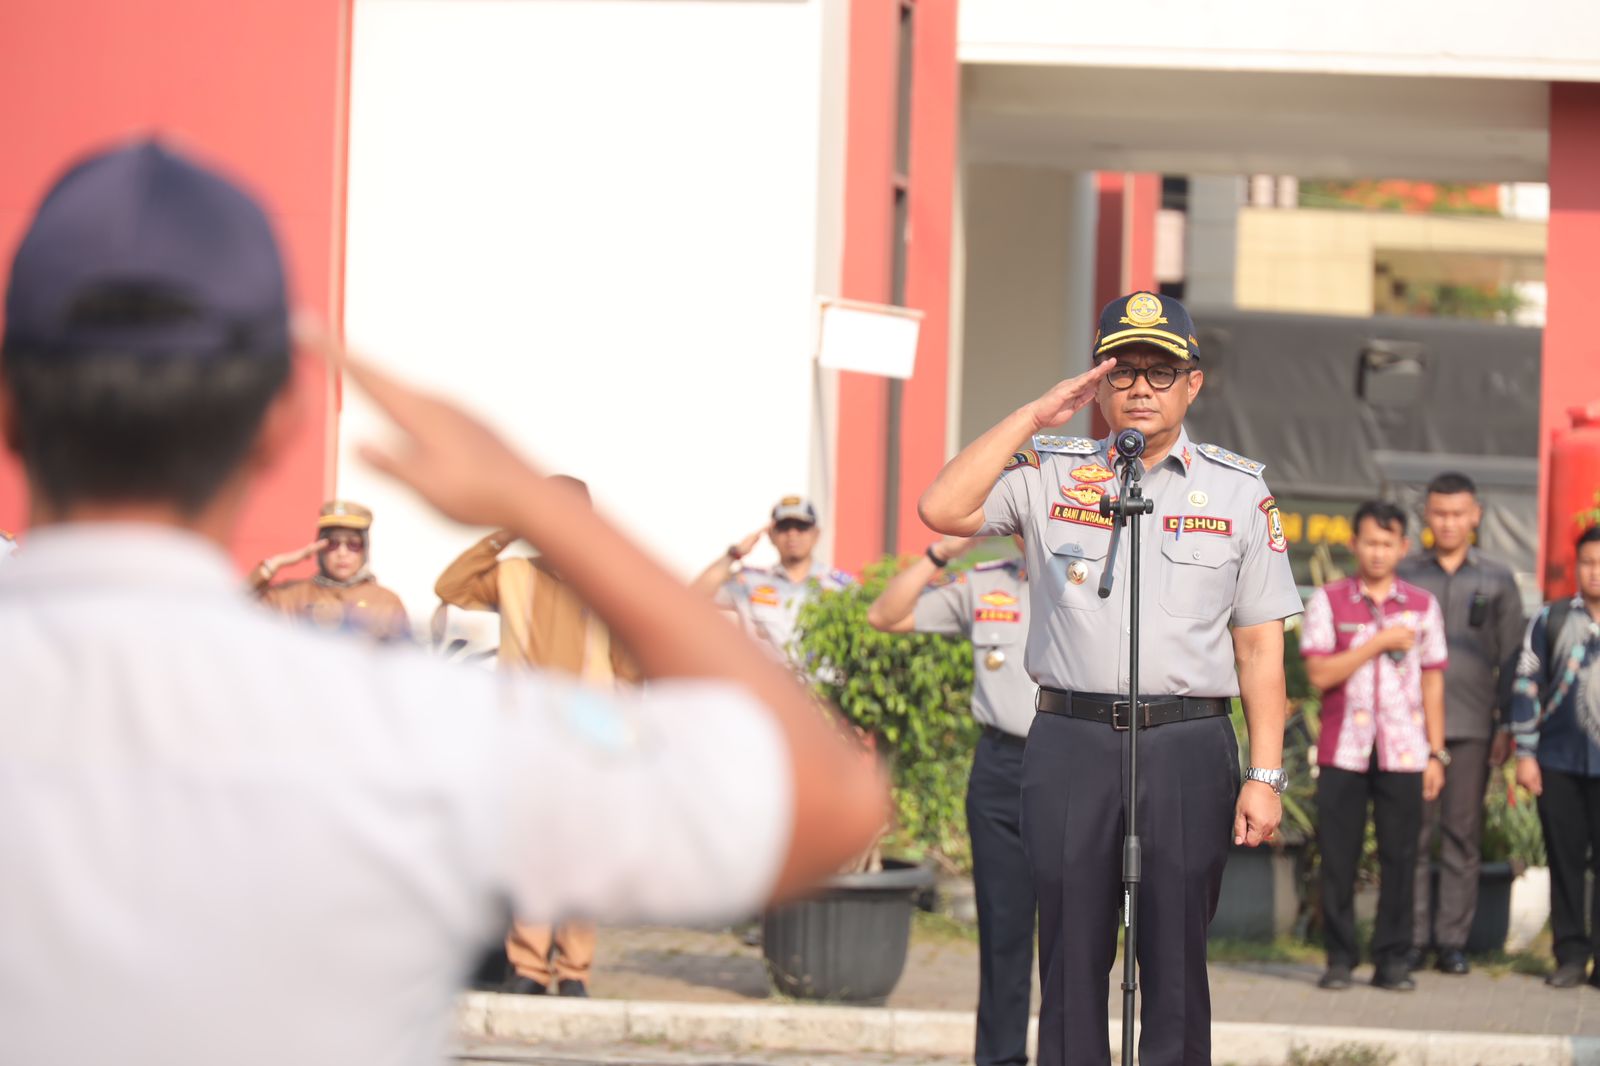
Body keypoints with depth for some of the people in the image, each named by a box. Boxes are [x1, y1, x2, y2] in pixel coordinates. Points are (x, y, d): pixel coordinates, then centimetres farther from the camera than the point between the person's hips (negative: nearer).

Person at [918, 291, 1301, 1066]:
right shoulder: (1048, 474, 9)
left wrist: (1265, 776, 0)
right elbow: (941, 510, -7)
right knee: (1071, 958, 4)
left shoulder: (1239, 491, 9)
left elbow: (1260, 645, 7)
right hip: (1070, 741, 0)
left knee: (1176, 961, 1)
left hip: (1189, 746, 0)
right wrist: (1034, 416, -5)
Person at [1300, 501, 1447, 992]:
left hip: (1403, 753, 1)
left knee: (1400, 857, 0)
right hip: (1343, 750, -1)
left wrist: (1437, 753, 6)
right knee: (1338, 857, -1)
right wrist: (1380, 643, -11)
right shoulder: (1328, 601, 3)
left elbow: (1432, 682, 11)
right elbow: (1319, 673, -6)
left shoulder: (1422, 606, 9)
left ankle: (1392, 958, 7)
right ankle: (1339, 957, 7)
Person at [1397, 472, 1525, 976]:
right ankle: (1412, 939, 0)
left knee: (1463, 834, -1)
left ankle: (1453, 941, 3)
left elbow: (1511, 658, 10)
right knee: (1412, 834, -4)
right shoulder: (1405, 575, 9)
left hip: (1472, 725, 0)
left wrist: (1507, 725, 2)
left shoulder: (1497, 580, 10)